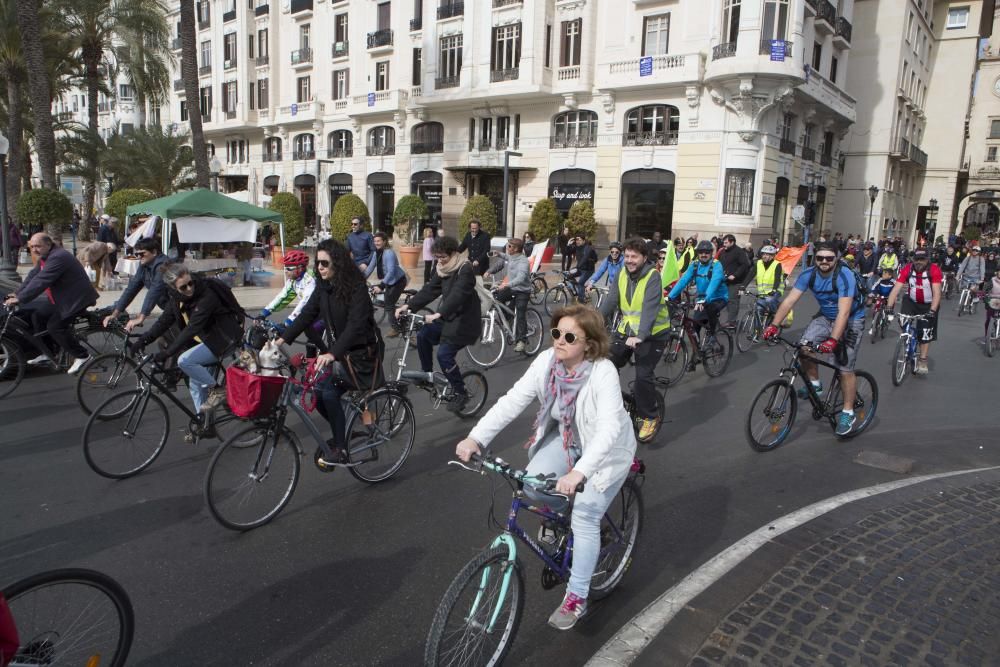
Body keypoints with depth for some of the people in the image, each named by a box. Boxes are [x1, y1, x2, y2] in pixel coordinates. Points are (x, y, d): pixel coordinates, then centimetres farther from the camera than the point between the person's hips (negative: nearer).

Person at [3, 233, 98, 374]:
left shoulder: (58, 257, -24)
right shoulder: (45, 257, 10)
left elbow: (40, 281, -28)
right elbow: (33, 275, 9)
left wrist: (19, 299, -26)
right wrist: (17, 294, -2)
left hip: (76, 299, -10)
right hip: (60, 298, 10)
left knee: (55, 326, -15)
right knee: (37, 316, 7)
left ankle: (81, 356, -3)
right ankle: (47, 354, 16)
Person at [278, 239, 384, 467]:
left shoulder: (357, 288, -20)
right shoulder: (323, 287, 1)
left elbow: (355, 325, -31)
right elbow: (306, 315, -1)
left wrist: (332, 354, -43)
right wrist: (282, 339, -13)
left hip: (362, 353, -7)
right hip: (339, 350, 7)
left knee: (326, 387, -22)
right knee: (320, 392, -6)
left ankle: (340, 448, -9)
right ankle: (342, 434, 20)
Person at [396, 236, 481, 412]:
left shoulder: (465, 270, -20)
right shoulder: (443, 269, 4)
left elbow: (457, 295, -33)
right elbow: (430, 290, 1)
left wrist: (438, 314, -44)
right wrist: (408, 306, -9)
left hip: (464, 321, -8)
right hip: (448, 317, 8)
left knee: (444, 354, -15)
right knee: (423, 335, -5)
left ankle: (461, 393, 1)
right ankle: (426, 374, 14)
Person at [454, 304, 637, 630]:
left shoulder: (603, 373, -33)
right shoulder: (546, 361, -19)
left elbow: (608, 428, -43)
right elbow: (512, 401, -23)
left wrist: (578, 472, -56)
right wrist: (475, 438, -35)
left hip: (605, 449, -4)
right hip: (565, 436, 5)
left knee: (584, 519, -10)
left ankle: (576, 597, 8)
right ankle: (559, 508, 19)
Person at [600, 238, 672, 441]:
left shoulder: (652, 276, -18)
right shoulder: (622, 274, 1)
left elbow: (650, 308, -30)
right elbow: (610, 301, -7)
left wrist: (640, 336, -42)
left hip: (652, 334, -6)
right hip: (626, 331, 6)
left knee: (643, 375, -13)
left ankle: (649, 417, 7)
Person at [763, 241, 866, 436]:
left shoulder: (844, 276, -29)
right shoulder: (808, 275, -14)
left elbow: (844, 312, -36)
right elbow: (789, 300, -18)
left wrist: (833, 340, -46)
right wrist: (774, 325, -29)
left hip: (851, 320, -5)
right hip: (826, 316, 5)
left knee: (845, 368, -8)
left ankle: (848, 413, 7)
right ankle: (814, 384, 10)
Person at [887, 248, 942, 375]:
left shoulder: (935, 270, -23)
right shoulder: (907, 269, -19)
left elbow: (937, 292, -27)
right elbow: (896, 289, -22)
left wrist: (932, 311, -38)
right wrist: (889, 307, -33)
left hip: (929, 304, -2)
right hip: (911, 301, 2)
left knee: (926, 332, -1)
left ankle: (922, 361, 12)